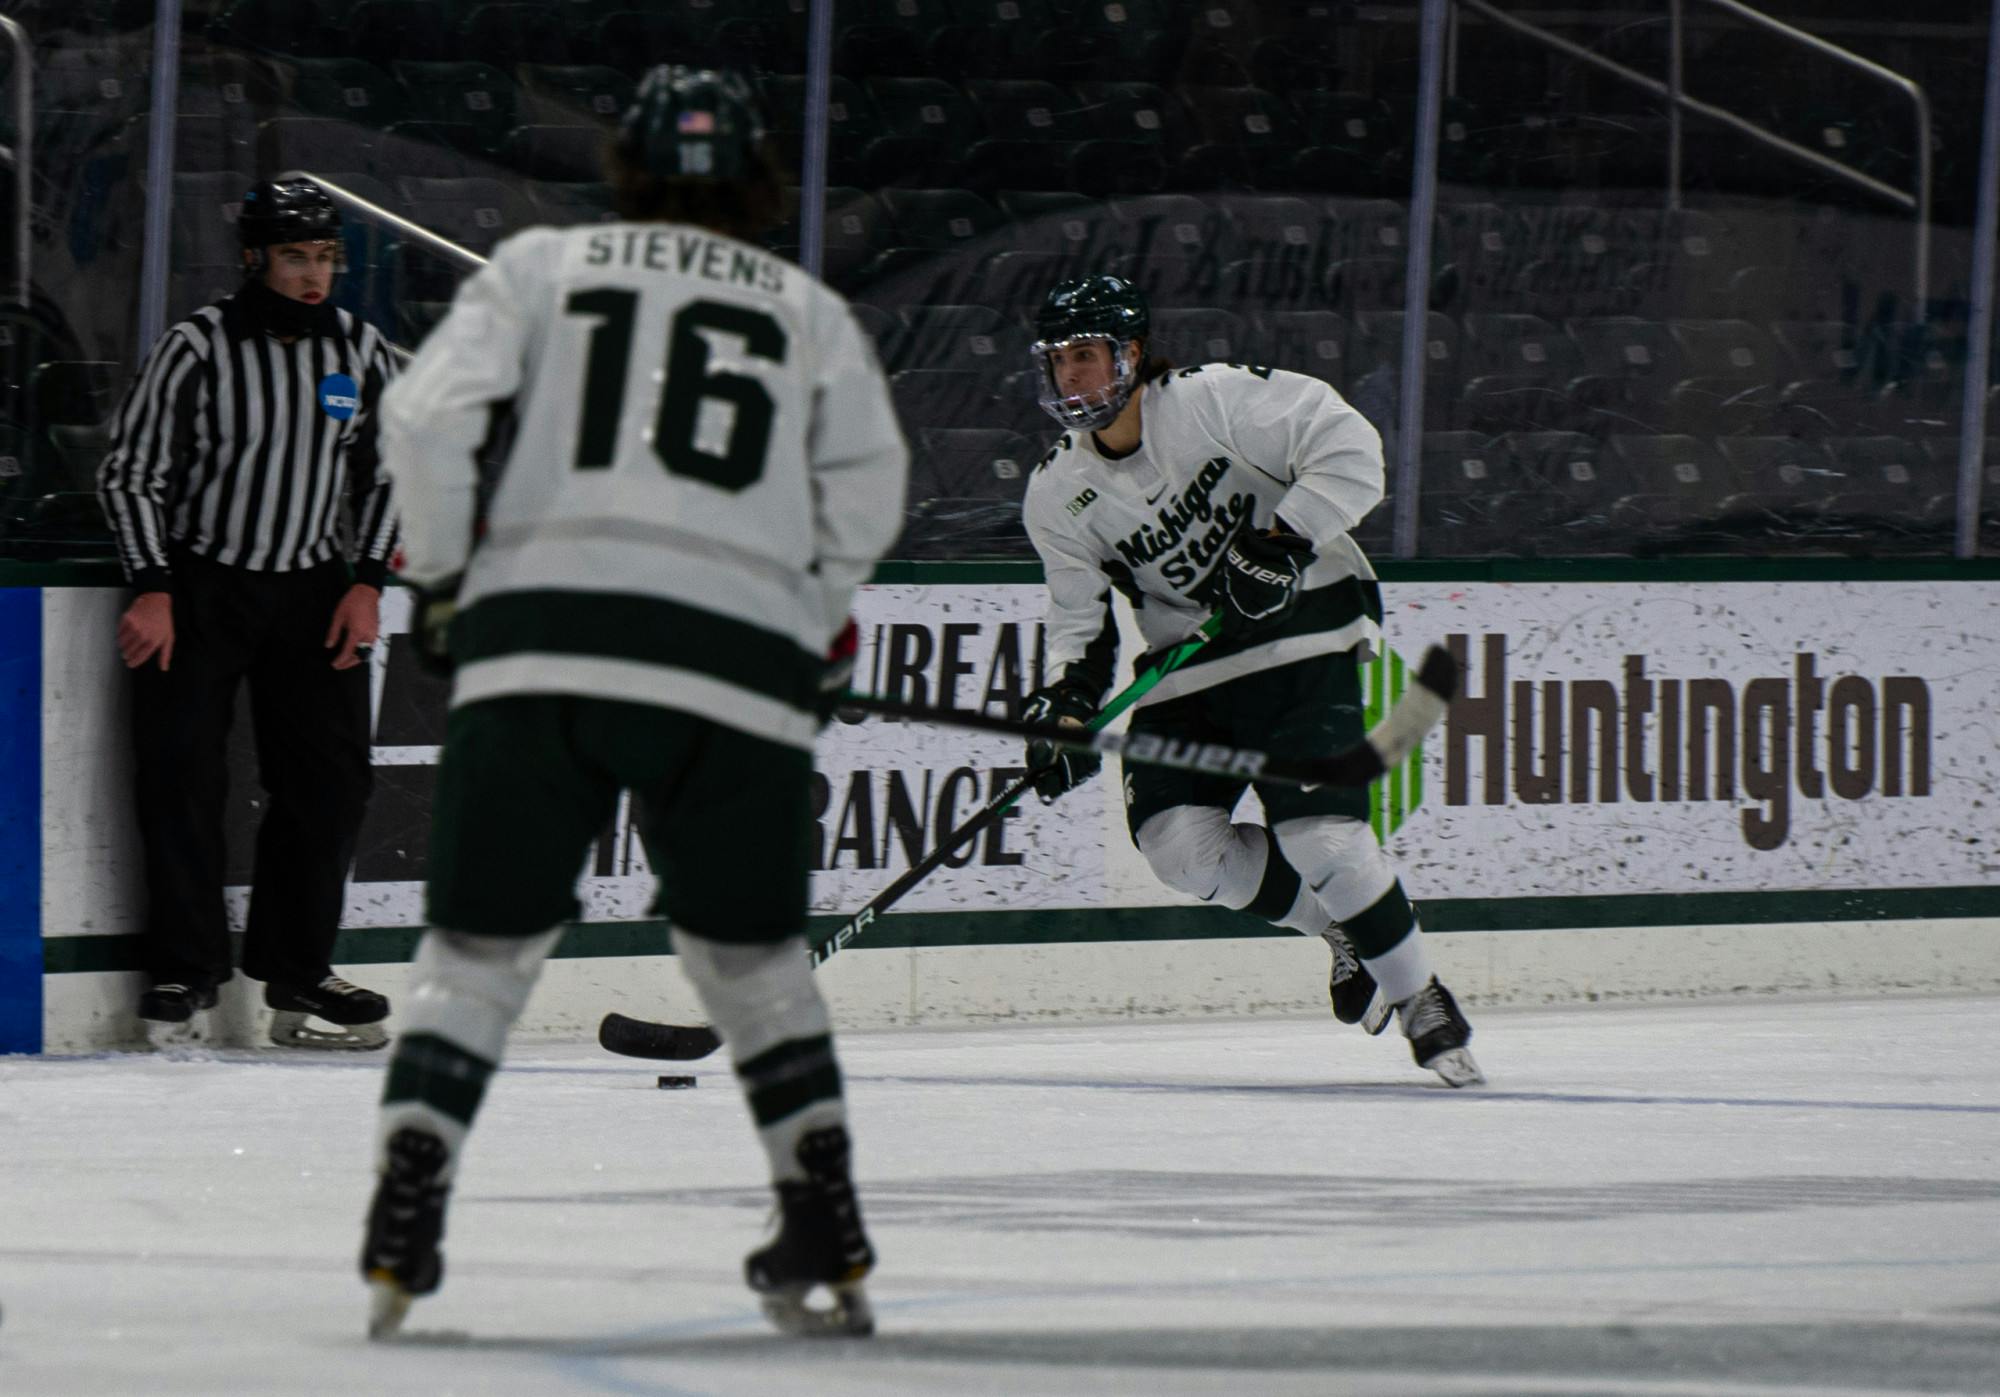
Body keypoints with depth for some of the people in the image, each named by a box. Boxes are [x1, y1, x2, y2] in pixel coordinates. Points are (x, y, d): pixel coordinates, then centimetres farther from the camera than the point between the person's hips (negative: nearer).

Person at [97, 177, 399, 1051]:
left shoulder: (359, 353, 3)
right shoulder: (197, 349, -10)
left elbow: (385, 472, 12)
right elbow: (129, 472, -7)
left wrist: (367, 583, 2)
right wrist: (154, 588, -14)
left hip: (314, 593, 4)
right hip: (198, 585, -4)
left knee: (329, 778, -1)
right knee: (180, 769, -11)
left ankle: (294, 970, 9)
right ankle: (185, 970, -1)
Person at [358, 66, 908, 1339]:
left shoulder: (543, 266, 13)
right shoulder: (815, 313, 17)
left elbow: (426, 417, 2)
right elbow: (867, 494, 9)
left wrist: (445, 575, 16)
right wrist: (818, 626, 25)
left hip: (542, 641, -1)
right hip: (737, 670, 1)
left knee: (481, 948, 7)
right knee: (751, 951, 18)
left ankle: (401, 1236, -6)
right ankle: (828, 1249, 14)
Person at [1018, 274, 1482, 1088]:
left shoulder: (1213, 402, -15)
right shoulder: (1058, 494, 1)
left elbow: (1349, 449, -17)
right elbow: (1080, 615, 9)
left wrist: (1284, 543, -25)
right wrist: (1066, 701, -8)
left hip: (1303, 635, -5)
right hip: (1188, 669, 5)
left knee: (1317, 834, -19)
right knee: (1178, 840, -14)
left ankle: (1422, 1002, 0)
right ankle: (1339, 926, 12)